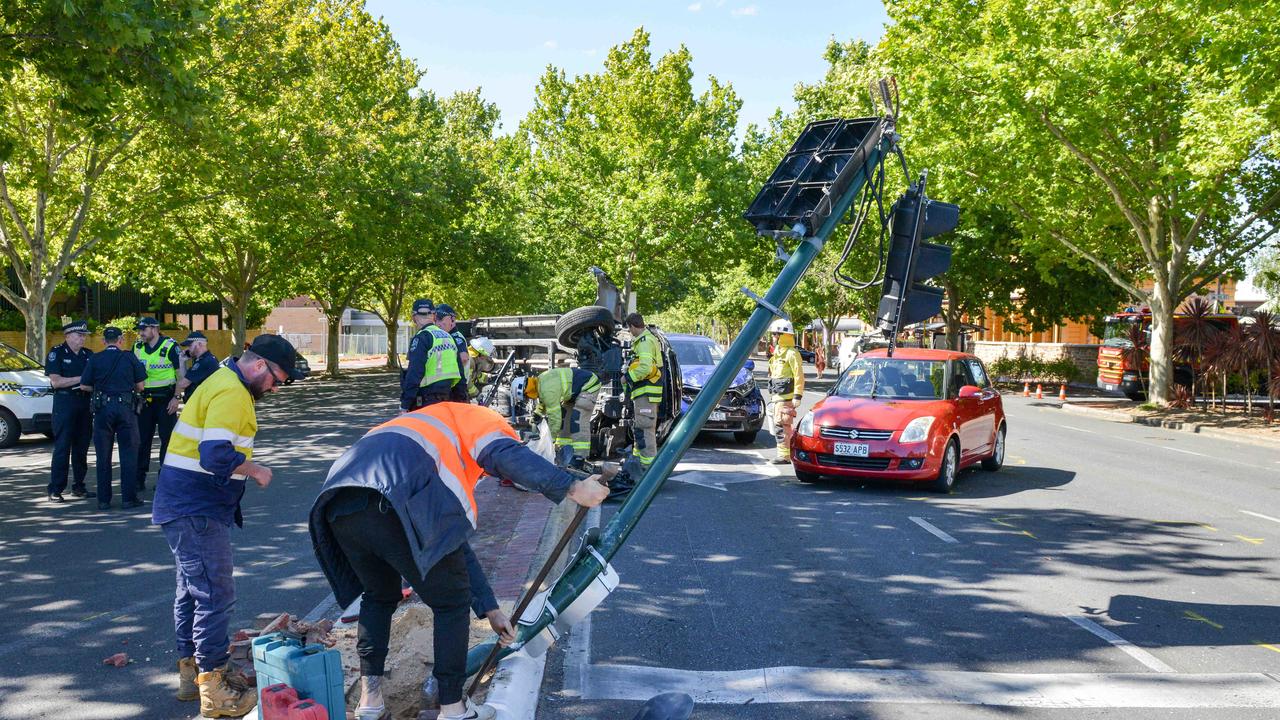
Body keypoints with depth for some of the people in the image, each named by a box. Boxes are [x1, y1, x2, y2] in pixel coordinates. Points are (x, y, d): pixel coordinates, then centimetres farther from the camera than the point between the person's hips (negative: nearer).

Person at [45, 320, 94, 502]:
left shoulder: (88, 354, 14)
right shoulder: (57, 353, -2)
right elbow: (55, 381, -10)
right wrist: (81, 379, -14)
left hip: (85, 403, 6)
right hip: (65, 403, -5)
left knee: (82, 447, 9)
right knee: (62, 448, -7)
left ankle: (78, 487, 17)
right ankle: (55, 490, -4)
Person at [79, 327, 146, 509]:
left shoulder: (94, 359, 3)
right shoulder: (130, 358, 1)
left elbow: (84, 386, 3)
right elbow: (140, 386, 4)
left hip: (103, 408, 1)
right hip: (126, 407, -1)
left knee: (103, 456, 8)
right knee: (128, 454, 5)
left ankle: (104, 500, 10)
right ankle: (128, 498, 3)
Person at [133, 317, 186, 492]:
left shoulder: (170, 346, -8)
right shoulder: (137, 348, 8)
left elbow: (181, 374, -6)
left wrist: (176, 398, -12)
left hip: (165, 399, -4)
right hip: (145, 399, 4)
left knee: (167, 438, 0)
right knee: (142, 439, 4)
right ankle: (139, 480, 9)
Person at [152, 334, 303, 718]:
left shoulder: (228, 384, 15)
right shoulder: (231, 393, -18)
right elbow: (216, 456, -28)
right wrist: (255, 469, -14)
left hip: (189, 507, 11)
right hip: (196, 509, -11)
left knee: (193, 588, 19)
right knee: (215, 595, -6)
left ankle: (191, 671, 31)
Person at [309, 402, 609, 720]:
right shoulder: (480, 419, 22)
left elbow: (455, 545, 42)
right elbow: (509, 457, -5)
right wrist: (572, 488, -6)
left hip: (337, 504, 9)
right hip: (395, 506, -8)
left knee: (379, 596, 32)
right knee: (451, 602, 10)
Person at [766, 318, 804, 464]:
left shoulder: (791, 353, -11)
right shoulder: (778, 352, 19)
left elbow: (799, 376, -15)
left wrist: (797, 396, -19)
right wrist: (772, 395, 23)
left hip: (786, 397, -9)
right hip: (777, 396, 9)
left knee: (781, 425, -11)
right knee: (785, 426, 12)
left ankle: (784, 454, -9)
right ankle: (787, 452, 19)